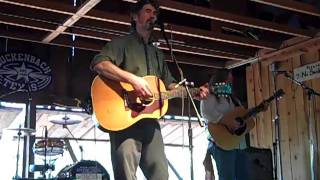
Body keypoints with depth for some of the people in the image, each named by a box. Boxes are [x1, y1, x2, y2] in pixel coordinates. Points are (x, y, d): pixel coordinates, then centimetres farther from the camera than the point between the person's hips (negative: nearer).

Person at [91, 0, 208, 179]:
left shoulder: (157, 54, 25)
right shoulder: (122, 43, 3)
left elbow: (170, 85, 26)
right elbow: (99, 63, -15)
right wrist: (133, 79, -24)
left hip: (150, 120, 7)